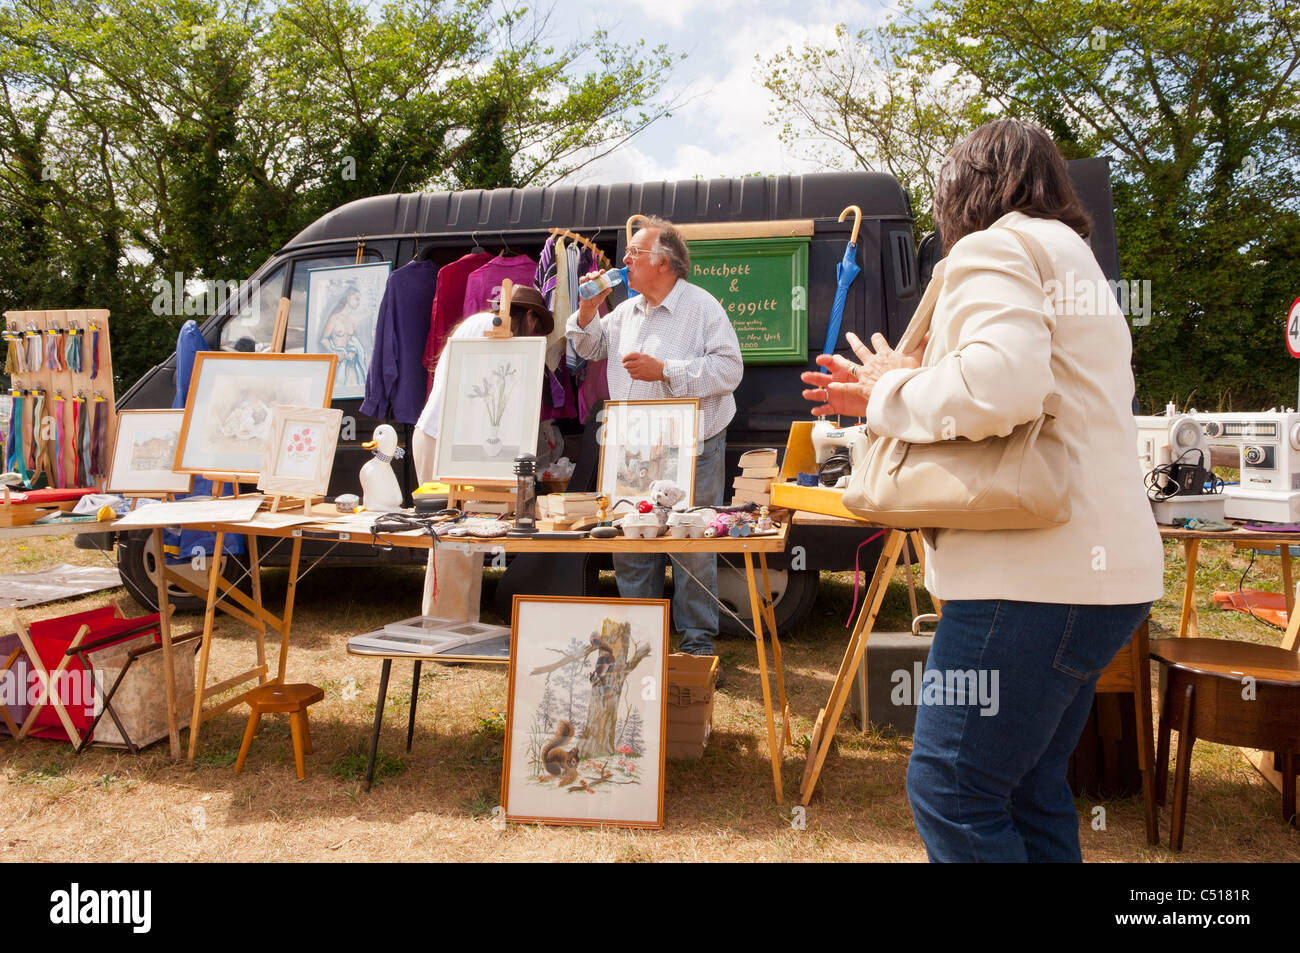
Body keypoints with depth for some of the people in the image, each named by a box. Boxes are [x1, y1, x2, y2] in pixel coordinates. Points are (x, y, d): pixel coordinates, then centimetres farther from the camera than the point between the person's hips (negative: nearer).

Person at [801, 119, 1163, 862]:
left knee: (950, 792, -5)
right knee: (1029, 788, 17)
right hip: (1099, 568, 11)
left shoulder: (994, 249, -6)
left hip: (1039, 569, -11)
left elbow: (999, 383, -25)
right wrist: (890, 395, 21)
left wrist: (893, 391, -6)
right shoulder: (1073, 261, 26)